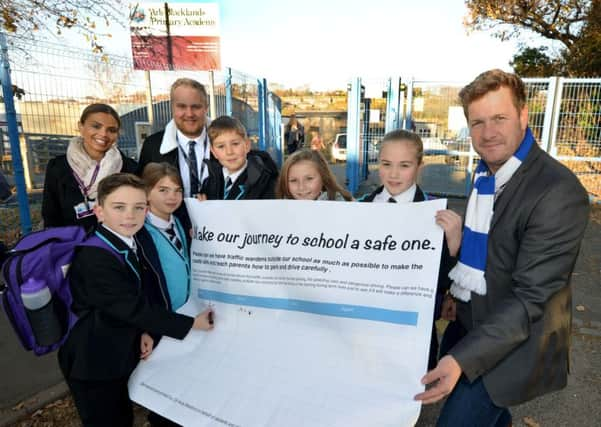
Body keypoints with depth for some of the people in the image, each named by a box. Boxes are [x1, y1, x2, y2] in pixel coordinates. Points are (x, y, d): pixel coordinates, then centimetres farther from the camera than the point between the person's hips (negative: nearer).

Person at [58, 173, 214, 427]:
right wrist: (191, 324, -21)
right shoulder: (94, 256, -28)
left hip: (115, 356, 8)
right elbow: (131, 307, -27)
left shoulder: (124, 244, 1)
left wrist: (142, 331, -6)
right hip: (94, 363, -8)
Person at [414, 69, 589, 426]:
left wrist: (462, 358, -31)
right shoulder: (487, 172, 2)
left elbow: (532, 295, -26)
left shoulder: (559, 192, -24)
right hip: (474, 322, 7)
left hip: (513, 340, -7)